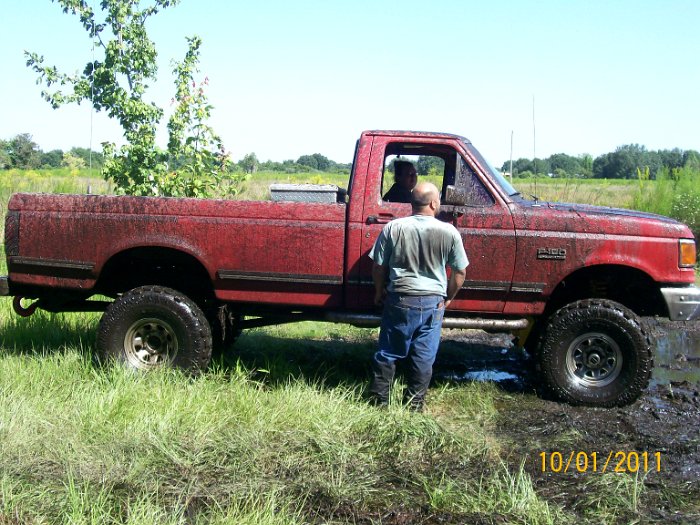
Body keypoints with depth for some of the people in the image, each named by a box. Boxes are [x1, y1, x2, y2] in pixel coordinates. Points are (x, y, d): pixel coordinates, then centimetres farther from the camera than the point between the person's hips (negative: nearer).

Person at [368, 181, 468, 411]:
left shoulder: (393, 228, -7)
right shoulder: (449, 232, -6)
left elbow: (378, 267, -1)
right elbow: (460, 272, 0)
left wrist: (379, 292, 14)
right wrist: (449, 297, 15)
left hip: (400, 300, 0)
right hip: (433, 303, 0)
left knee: (387, 353, 14)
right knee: (424, 357, 11)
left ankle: (379, 400, 22)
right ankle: (414, 404, 20)